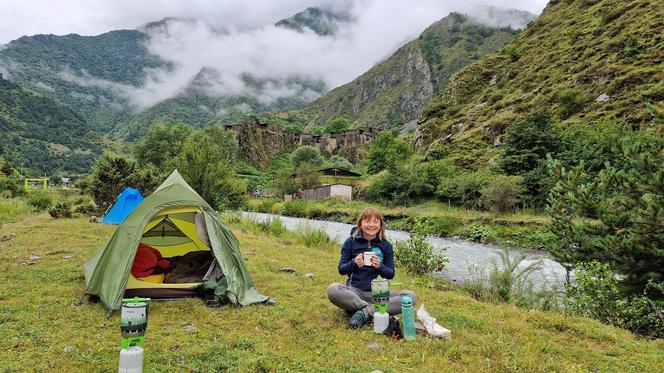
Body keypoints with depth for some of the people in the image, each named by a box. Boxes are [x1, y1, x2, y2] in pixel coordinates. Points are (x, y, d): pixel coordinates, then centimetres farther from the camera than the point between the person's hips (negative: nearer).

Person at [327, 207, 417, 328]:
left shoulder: (386, 245, 3)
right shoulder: (351, 242, 0)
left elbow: (391, 274, 4)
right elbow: (341, 270, 3)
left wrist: (380, 266, -18)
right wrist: (354, 263, -18)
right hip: (355, 291, -1)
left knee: (410, 296, -22)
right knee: (332, 290, -33)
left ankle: (365, 312, -24)